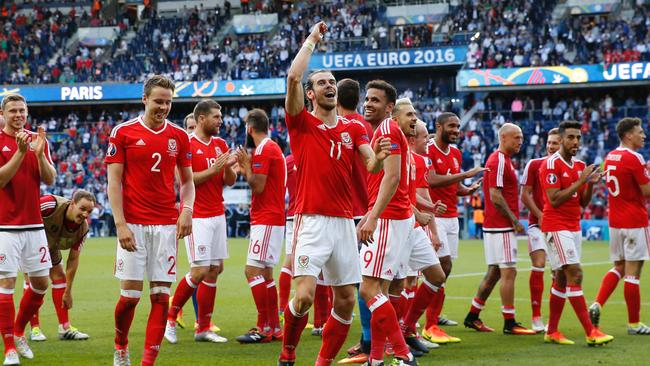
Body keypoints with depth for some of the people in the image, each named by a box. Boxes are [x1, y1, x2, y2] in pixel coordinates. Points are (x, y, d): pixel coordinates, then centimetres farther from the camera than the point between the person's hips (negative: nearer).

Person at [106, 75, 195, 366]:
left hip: (166, 225, 3)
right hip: (133, 225, -3)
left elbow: (187, 180, 15)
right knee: (130, 293, -4)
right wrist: (120, 224, -10)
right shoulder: (123, 132, 0)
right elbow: (114, 181, -2)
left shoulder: (179, 136, 9)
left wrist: (186, 209, -4)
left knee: (161, 294, -3)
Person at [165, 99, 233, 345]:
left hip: (217, 215, 7)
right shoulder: (187, 144, -9)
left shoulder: (220, 145, 12)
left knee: (214, 270, 5)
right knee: (200, 271, -11)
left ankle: (203, 328, 10)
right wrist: (212, 170, -20)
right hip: (197, 216, -7)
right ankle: (170, 318, 7)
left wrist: (228, 167, -8)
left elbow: (230, 181, 13)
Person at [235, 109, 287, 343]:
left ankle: (264, 328, -15)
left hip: (266, 220, -10)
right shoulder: (273, 148, 18)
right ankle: (274, 327, 15)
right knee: (265, 273, 13)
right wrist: (245, 168, 18)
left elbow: (258, 187, -17)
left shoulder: (263, 150, -14)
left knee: (253, 270, -13)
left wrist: (246, 164, -5)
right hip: (271, 218, 10)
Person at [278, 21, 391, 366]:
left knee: (346, 301, 5)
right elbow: (293, 77, -13)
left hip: (344, 221, 5)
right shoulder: (301, 123, 1)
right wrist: (312, 39, -3)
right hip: (311, 221, -5)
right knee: (304, 296, -16)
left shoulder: (353, 128, 13)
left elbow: (370, 166, 0)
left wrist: (377, 158, -24)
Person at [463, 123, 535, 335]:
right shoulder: (499, 161, -14)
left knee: (494, 272, 14)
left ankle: (473, 315, 20)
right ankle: (509, 323, -6)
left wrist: (513, 220, 17)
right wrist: (514, 221, -15)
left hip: (496, 226, 10)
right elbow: (495, 197, -20)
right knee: (508, 272, -8)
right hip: (501, 227, -10)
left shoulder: (503, 160, 18)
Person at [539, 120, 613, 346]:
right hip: (556, 227, -8)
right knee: (575, 274, -13)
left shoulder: (580, 166, 12)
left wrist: (591, 183, -4)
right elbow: (554, 200, -19)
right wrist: (580, 181, -19)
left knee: (562, 278, 9)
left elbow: (583, 202, 14)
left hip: (574, 227, 8)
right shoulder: (551, 164, -12)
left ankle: (552, 332, 15)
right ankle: (591, 333, -15)